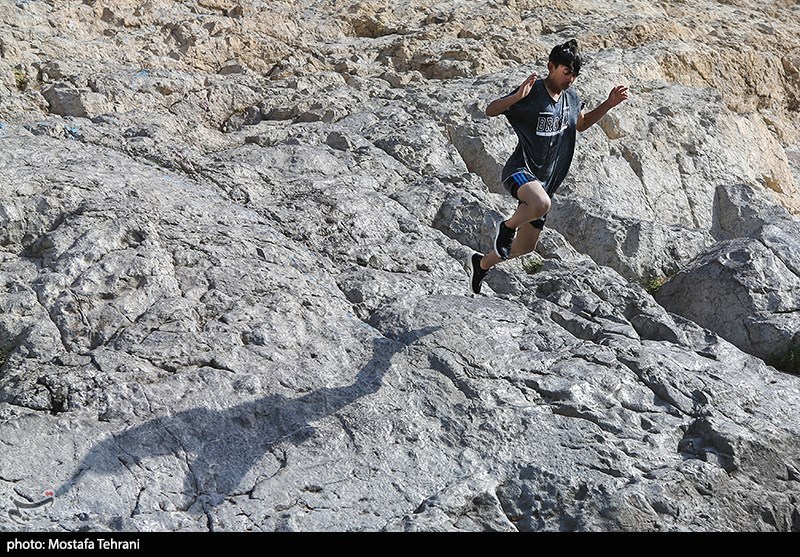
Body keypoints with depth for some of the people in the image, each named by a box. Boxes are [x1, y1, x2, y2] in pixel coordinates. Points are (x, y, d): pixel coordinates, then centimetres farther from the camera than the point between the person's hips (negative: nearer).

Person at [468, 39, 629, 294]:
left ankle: (480, 263, 38)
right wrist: (517, 96, -34)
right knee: (541, 203, -42)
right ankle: (506, 227, -11)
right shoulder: (532, 93, -13)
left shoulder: (571, 97, 8)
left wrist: (609, 104, 15)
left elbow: (582, 124, 27)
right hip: (520, 170, -7)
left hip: (545, 179, 8)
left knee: (525, 247, 13)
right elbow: (490, 111, -17)